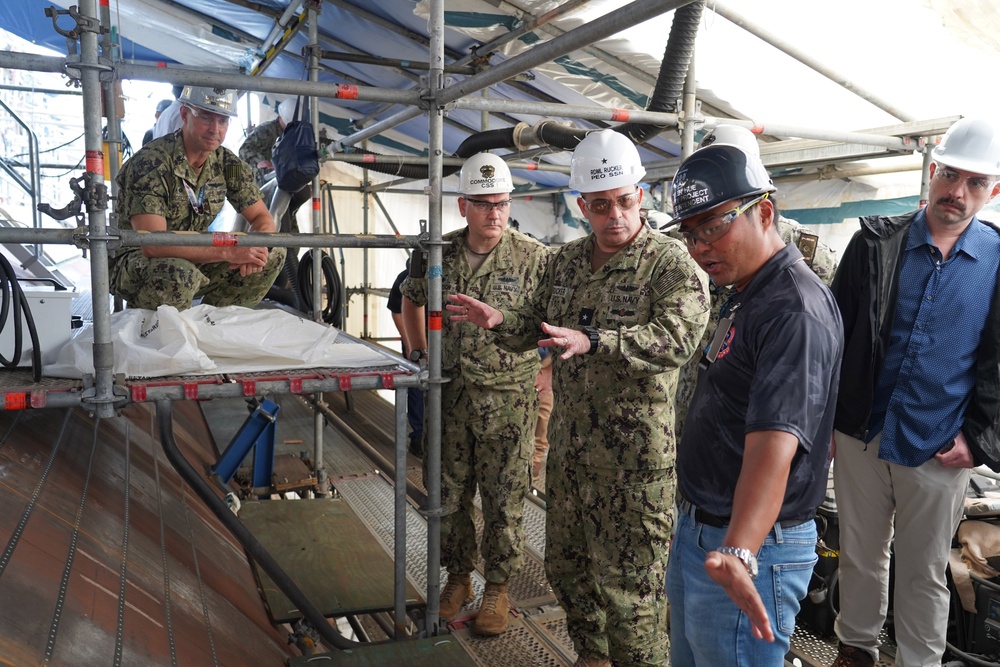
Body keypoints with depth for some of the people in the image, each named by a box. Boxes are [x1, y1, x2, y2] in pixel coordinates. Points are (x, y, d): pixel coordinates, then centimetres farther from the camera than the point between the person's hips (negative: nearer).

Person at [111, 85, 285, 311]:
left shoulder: (227, 164, -2)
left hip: (192, 260, 7)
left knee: (273, 255, -7)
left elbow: (262, 218, 3)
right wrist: (227, 252, -34)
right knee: (178, 275, -41)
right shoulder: (150, 164, -23)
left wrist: (256, 246, -23)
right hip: (135, 262, -7)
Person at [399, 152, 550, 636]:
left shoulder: (533, 257, -7)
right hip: (449, 396, 4)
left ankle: (498, 588, 26)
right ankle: (458, 578, 34)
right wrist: (418, 353, 13)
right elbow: (410, 299, 20)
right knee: (448, 494, 14)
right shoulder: (438, 253, 3)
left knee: (504, 501, 7)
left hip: (508, 400, -3)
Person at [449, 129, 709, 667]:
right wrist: (499, 319, -2)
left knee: (628, 582, 3)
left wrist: (593, 340, -37)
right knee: (565, 564, 21)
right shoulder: (566, 260, 10)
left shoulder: (672, 264, -11)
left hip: (635, 452, -7)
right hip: (569, 441, 7)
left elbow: (675, 338, -26)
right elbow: (537, 323, 19)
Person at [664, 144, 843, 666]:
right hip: (698, 532, 10)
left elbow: (773, 443, -35)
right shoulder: (746, 296, 11)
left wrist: (739, 554, -47)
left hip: (749, 547, -10)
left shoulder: (795, 309, -22)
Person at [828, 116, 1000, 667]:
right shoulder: (875, 243, -2)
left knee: (924, 573, 15)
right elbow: (832, 335, 0)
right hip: (861, 437, 1)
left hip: (939, 453, -1)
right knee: (859, 556, 17)